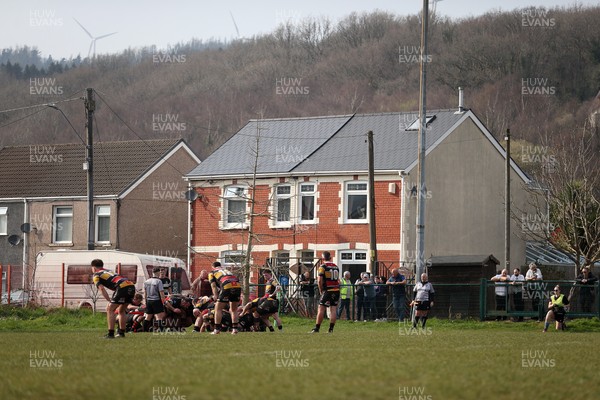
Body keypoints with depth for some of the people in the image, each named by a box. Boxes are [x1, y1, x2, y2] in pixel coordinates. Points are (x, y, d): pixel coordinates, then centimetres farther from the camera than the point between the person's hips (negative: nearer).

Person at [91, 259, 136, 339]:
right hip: (131, 286, 7)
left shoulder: (95, 275, 11)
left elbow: (102, 289, -3)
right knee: (121, 310, 22)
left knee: (110, 309, 2)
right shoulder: (109, 271, 34)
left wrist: (109, 301, -6)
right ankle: (121, 333, 23)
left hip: (123, 287, -7)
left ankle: (111, 334, -4)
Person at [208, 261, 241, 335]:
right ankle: (235, 329, 14)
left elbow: (213, 285, 8)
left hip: (227, 287, -4)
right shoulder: (227, 271, 37)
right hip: (238, 286, 5)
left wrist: (215, 295, -1)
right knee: (234, 310, 20)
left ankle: (217, 329, 5)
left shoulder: (212, 273, 23)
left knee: (218, 309, 9)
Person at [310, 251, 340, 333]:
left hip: (328, 290, -5)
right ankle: (331, 328, 2)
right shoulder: (336, 267, 12)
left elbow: (319, 281, -11)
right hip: (336, 290, 5)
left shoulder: (323, 266, -6)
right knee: (333, 309, 5)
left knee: (321, 309, -2)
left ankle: (317, 328, -3)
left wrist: (321, 290, 0)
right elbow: (338, 280, 14)